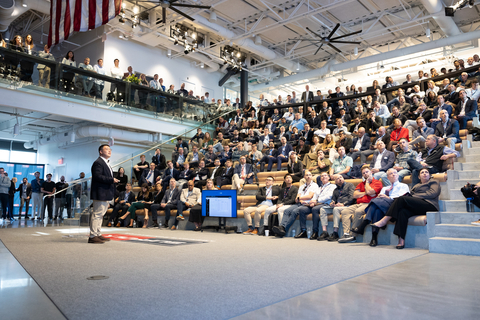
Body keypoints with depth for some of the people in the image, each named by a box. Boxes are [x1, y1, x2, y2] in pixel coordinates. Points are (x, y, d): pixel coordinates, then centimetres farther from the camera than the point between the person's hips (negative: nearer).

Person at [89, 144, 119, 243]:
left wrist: (114, 180, 12)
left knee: (100, 215, 15)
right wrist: (111, 180, -20)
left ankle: (98, 234, 23)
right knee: (97, 214, -8)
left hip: (106, 194, 11)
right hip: (100, 194, -11)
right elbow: (97, 176, -23)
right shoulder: (98, 163, -12)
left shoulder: (107, 163, 22)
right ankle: (92, 236, -4)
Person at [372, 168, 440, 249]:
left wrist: (415, 196, -4)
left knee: (402, 199, -28)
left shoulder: (434, 182, 21)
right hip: (417, 207, 5)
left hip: (429, 205, -5)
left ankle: (384, 221, -28)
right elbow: (411, 195, 19)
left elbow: (433, 194, 1)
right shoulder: (416, 186, 36)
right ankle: (401, 241, -38)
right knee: (403, 211, -32)